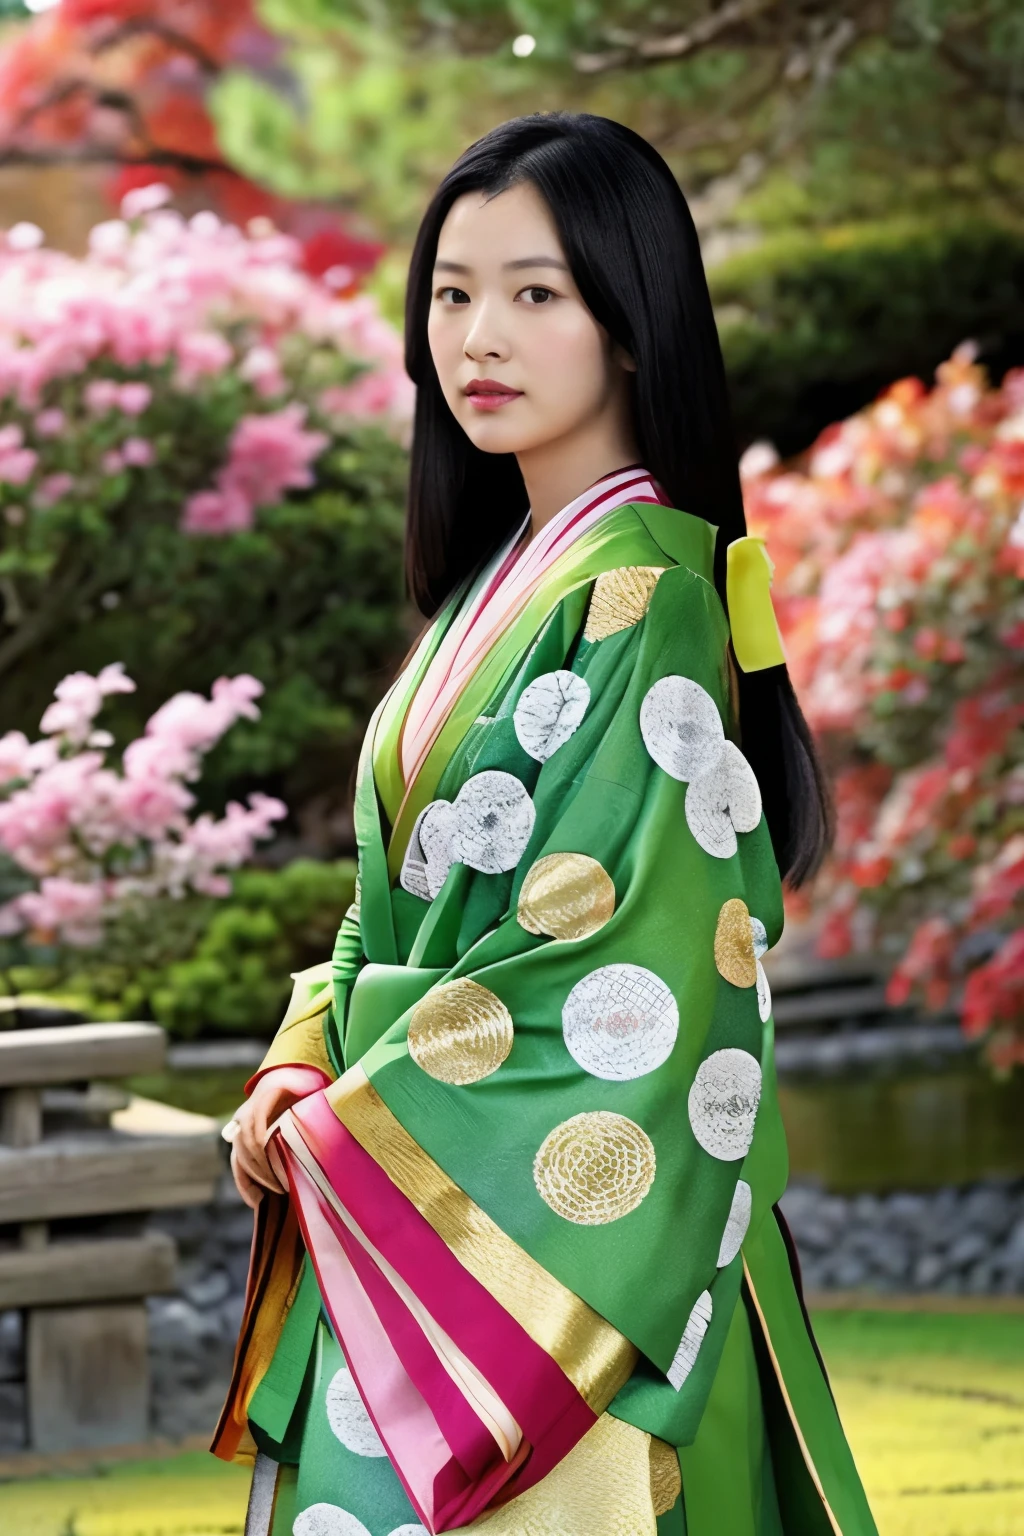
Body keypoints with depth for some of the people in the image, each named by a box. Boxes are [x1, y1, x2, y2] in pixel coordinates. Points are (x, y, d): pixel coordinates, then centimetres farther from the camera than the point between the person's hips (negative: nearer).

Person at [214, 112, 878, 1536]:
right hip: (403, 1213, 8)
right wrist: (299, 1074, 1)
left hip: (555, 1249, -8)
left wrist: (349, 1127, -11)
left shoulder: (643, 592, -14)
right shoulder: (500, 576, 13)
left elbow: (621, 968, -20)